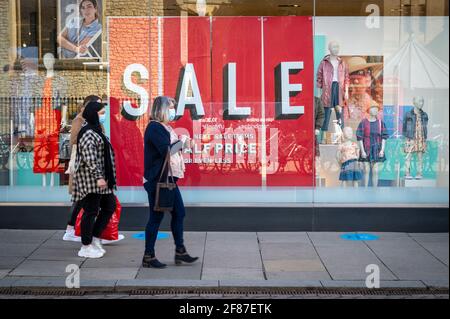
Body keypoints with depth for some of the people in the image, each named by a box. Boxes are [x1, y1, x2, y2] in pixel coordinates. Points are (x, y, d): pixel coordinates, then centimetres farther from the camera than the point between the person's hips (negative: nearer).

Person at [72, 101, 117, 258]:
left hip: (100, 177, 10)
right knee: (91, 211, -4)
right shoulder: (87, 133, -15)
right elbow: (89, 158, -23)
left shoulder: (96, 130, 16)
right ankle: (86, 247, 6)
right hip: (90, 179, -10)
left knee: (109, 206, 15)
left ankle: (95, 239, 23)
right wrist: (98, 177, -26)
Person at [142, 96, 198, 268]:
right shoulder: (154, 128, -15)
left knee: (179, 213, 11)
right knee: (156, 217, -2)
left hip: (169, 179, 10)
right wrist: (181, 141, -10)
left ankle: (180, 251, 21)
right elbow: (167, 150, -23)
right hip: (157, 181, -10)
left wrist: (181, 142, 0)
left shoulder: (165, 127, 16)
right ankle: (148, 257, 8)